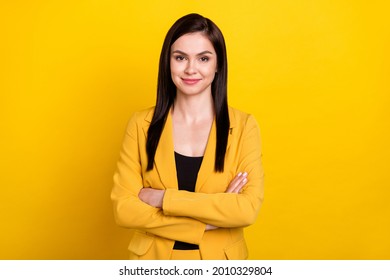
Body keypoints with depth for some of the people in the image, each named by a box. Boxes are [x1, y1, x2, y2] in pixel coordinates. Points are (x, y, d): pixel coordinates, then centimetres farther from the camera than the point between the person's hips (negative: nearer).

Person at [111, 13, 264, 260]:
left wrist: (163, 198, -20)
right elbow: (124, 208, -13)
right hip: (153, 257, 1)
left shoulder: (244, 126, -10)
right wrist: (208, 221, -19)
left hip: (218, 258, 0)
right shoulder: (141, 124, -8)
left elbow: (248, 209, -19)